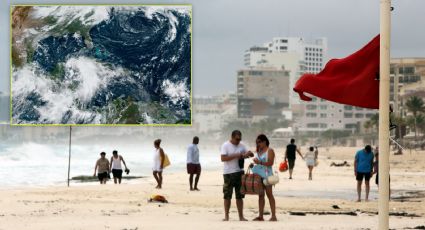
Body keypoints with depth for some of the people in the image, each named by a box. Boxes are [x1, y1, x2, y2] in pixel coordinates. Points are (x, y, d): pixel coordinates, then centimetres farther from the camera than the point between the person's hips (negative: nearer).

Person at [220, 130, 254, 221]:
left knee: (239, 196, 7)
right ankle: (226, 216, 7)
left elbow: (251, 154, 14)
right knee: (227, 196, 1)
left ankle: (241, 216, 11)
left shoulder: (241, 145, 8)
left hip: (239, 172, 4)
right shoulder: (225, 145, -6)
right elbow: (223, 158, -16)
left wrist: (248, 154, -10)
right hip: (228, 173, -4)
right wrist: (235, 156, -21)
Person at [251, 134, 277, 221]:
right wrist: (254, 162, 7)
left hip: (267, 175, -7)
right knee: (260, 195, 6)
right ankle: (260, 216, 7)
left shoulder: (270, 150, -6)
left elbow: (270, 162, -15)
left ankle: (273, 216, -6)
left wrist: (260, 162, -22)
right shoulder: (259, 151, 17)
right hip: (259, 175, 8)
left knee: (269, 194, -7)